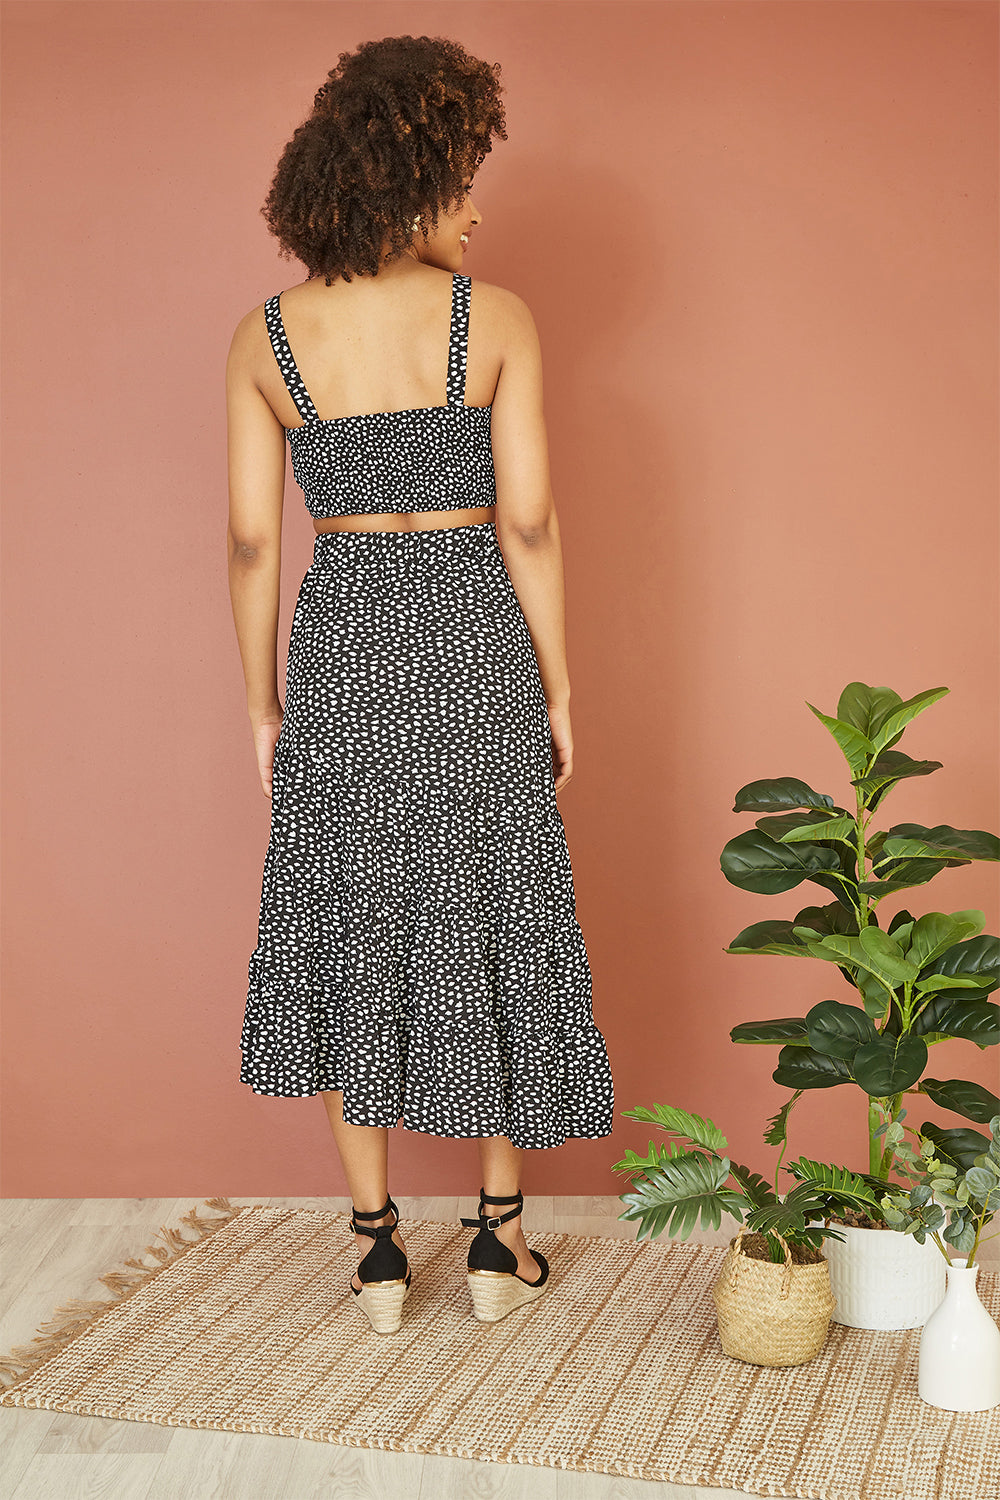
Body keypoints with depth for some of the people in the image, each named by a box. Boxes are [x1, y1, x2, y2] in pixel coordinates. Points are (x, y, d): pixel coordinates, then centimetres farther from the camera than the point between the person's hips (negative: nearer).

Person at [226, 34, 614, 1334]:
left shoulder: (266, 338, -1)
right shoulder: (497, 320, -8)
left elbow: (252, 540, 0)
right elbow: (528, 525, -9)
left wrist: (264, 704, 9)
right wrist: (558, 692, 1)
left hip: (341, 643, 2)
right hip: (474, 639, -1)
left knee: (352, 934, 11)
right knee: (491, 925, 11)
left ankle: (378, 1251, 18)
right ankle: (501, 1239, 21)